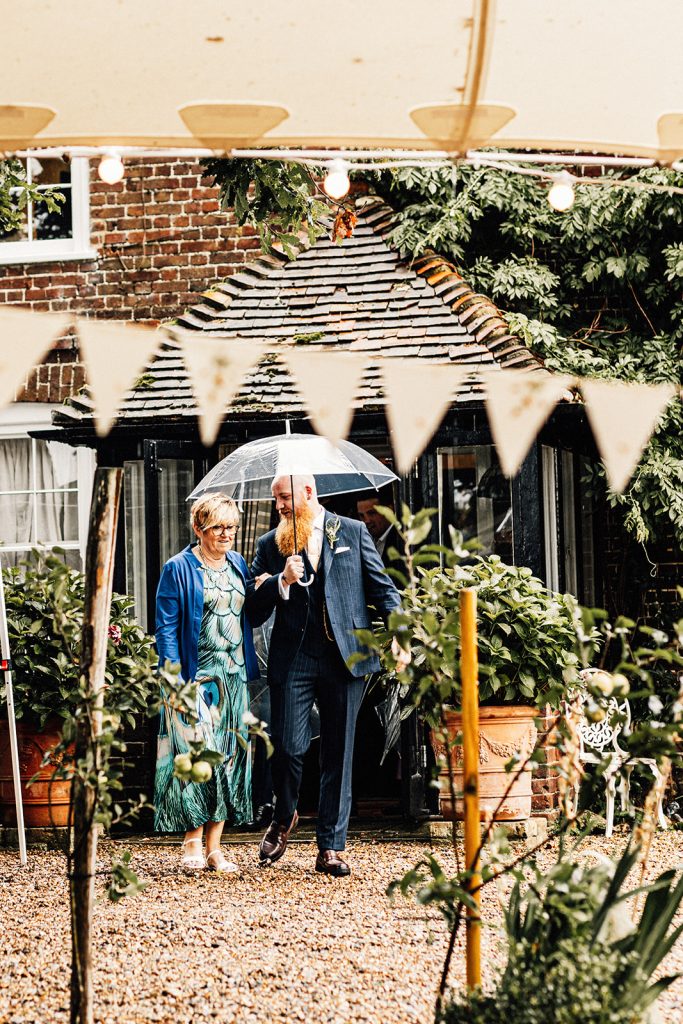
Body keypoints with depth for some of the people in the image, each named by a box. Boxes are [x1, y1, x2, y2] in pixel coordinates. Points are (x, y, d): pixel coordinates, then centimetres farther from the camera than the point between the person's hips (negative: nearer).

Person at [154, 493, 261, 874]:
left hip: (234, 678, 6)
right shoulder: (179, 569, -5)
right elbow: (166, 628, -7)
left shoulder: (238, 565, 13)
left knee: (230, 757, 4)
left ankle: (215, 847, 9)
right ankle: (193, 845, -3)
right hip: (197, 678, -6)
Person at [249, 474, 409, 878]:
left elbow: (383, 586, 7)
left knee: (339, 754, 3)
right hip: (293, 659, 0)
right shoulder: (271, 545, 10)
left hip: (346, 657, 0)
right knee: (289, 746, -7)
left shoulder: (353, 532, 8)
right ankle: (285, 817, 23)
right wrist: (283, 581, -12)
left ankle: (331, 848, 8)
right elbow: (255, 603, 6)